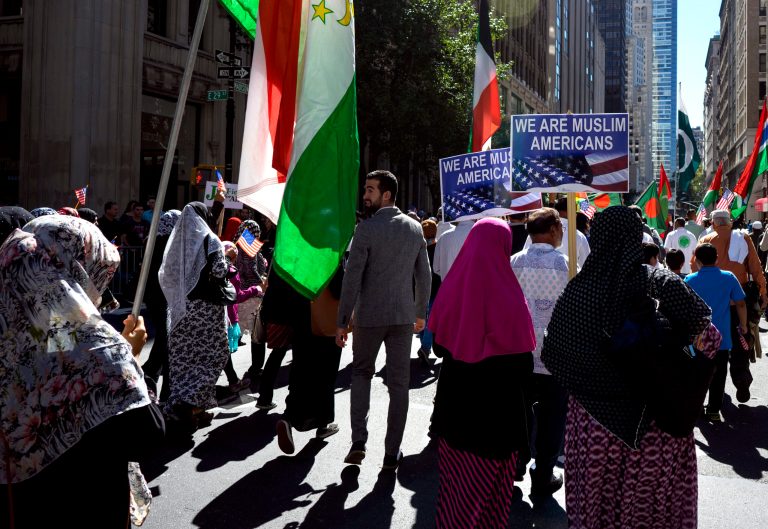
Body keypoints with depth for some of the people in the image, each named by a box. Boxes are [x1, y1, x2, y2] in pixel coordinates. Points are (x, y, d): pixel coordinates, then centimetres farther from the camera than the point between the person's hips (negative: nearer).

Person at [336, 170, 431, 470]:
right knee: (399, 383, 8)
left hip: (369, 315, -3)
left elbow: (352, 277, -13)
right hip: (403, 316, 3)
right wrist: (420, 313, 19)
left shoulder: (367, 228, -11)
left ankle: (358, 441, 6)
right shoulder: (415, 228, 4)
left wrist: (342, 321, -8)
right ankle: (392, 453, 12)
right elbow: (424, 276, 9)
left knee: (361, 373, 17)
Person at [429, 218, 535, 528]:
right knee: (490, 479, 13)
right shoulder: (507, 295, -20)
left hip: (454, 401, 4)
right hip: (496, 407, -4)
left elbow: (439, 341, 6)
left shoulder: (453, 286, -7)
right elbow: (523, 362, -14)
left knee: (456, 476, 17)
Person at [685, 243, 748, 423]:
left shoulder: (690, 280, -5)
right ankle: (714, 410, 13)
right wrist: (743, 326, 13)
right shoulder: (729, 278, -5)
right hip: (721, 337, 0)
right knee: (718, 374, 10)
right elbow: (740, 304, -1)